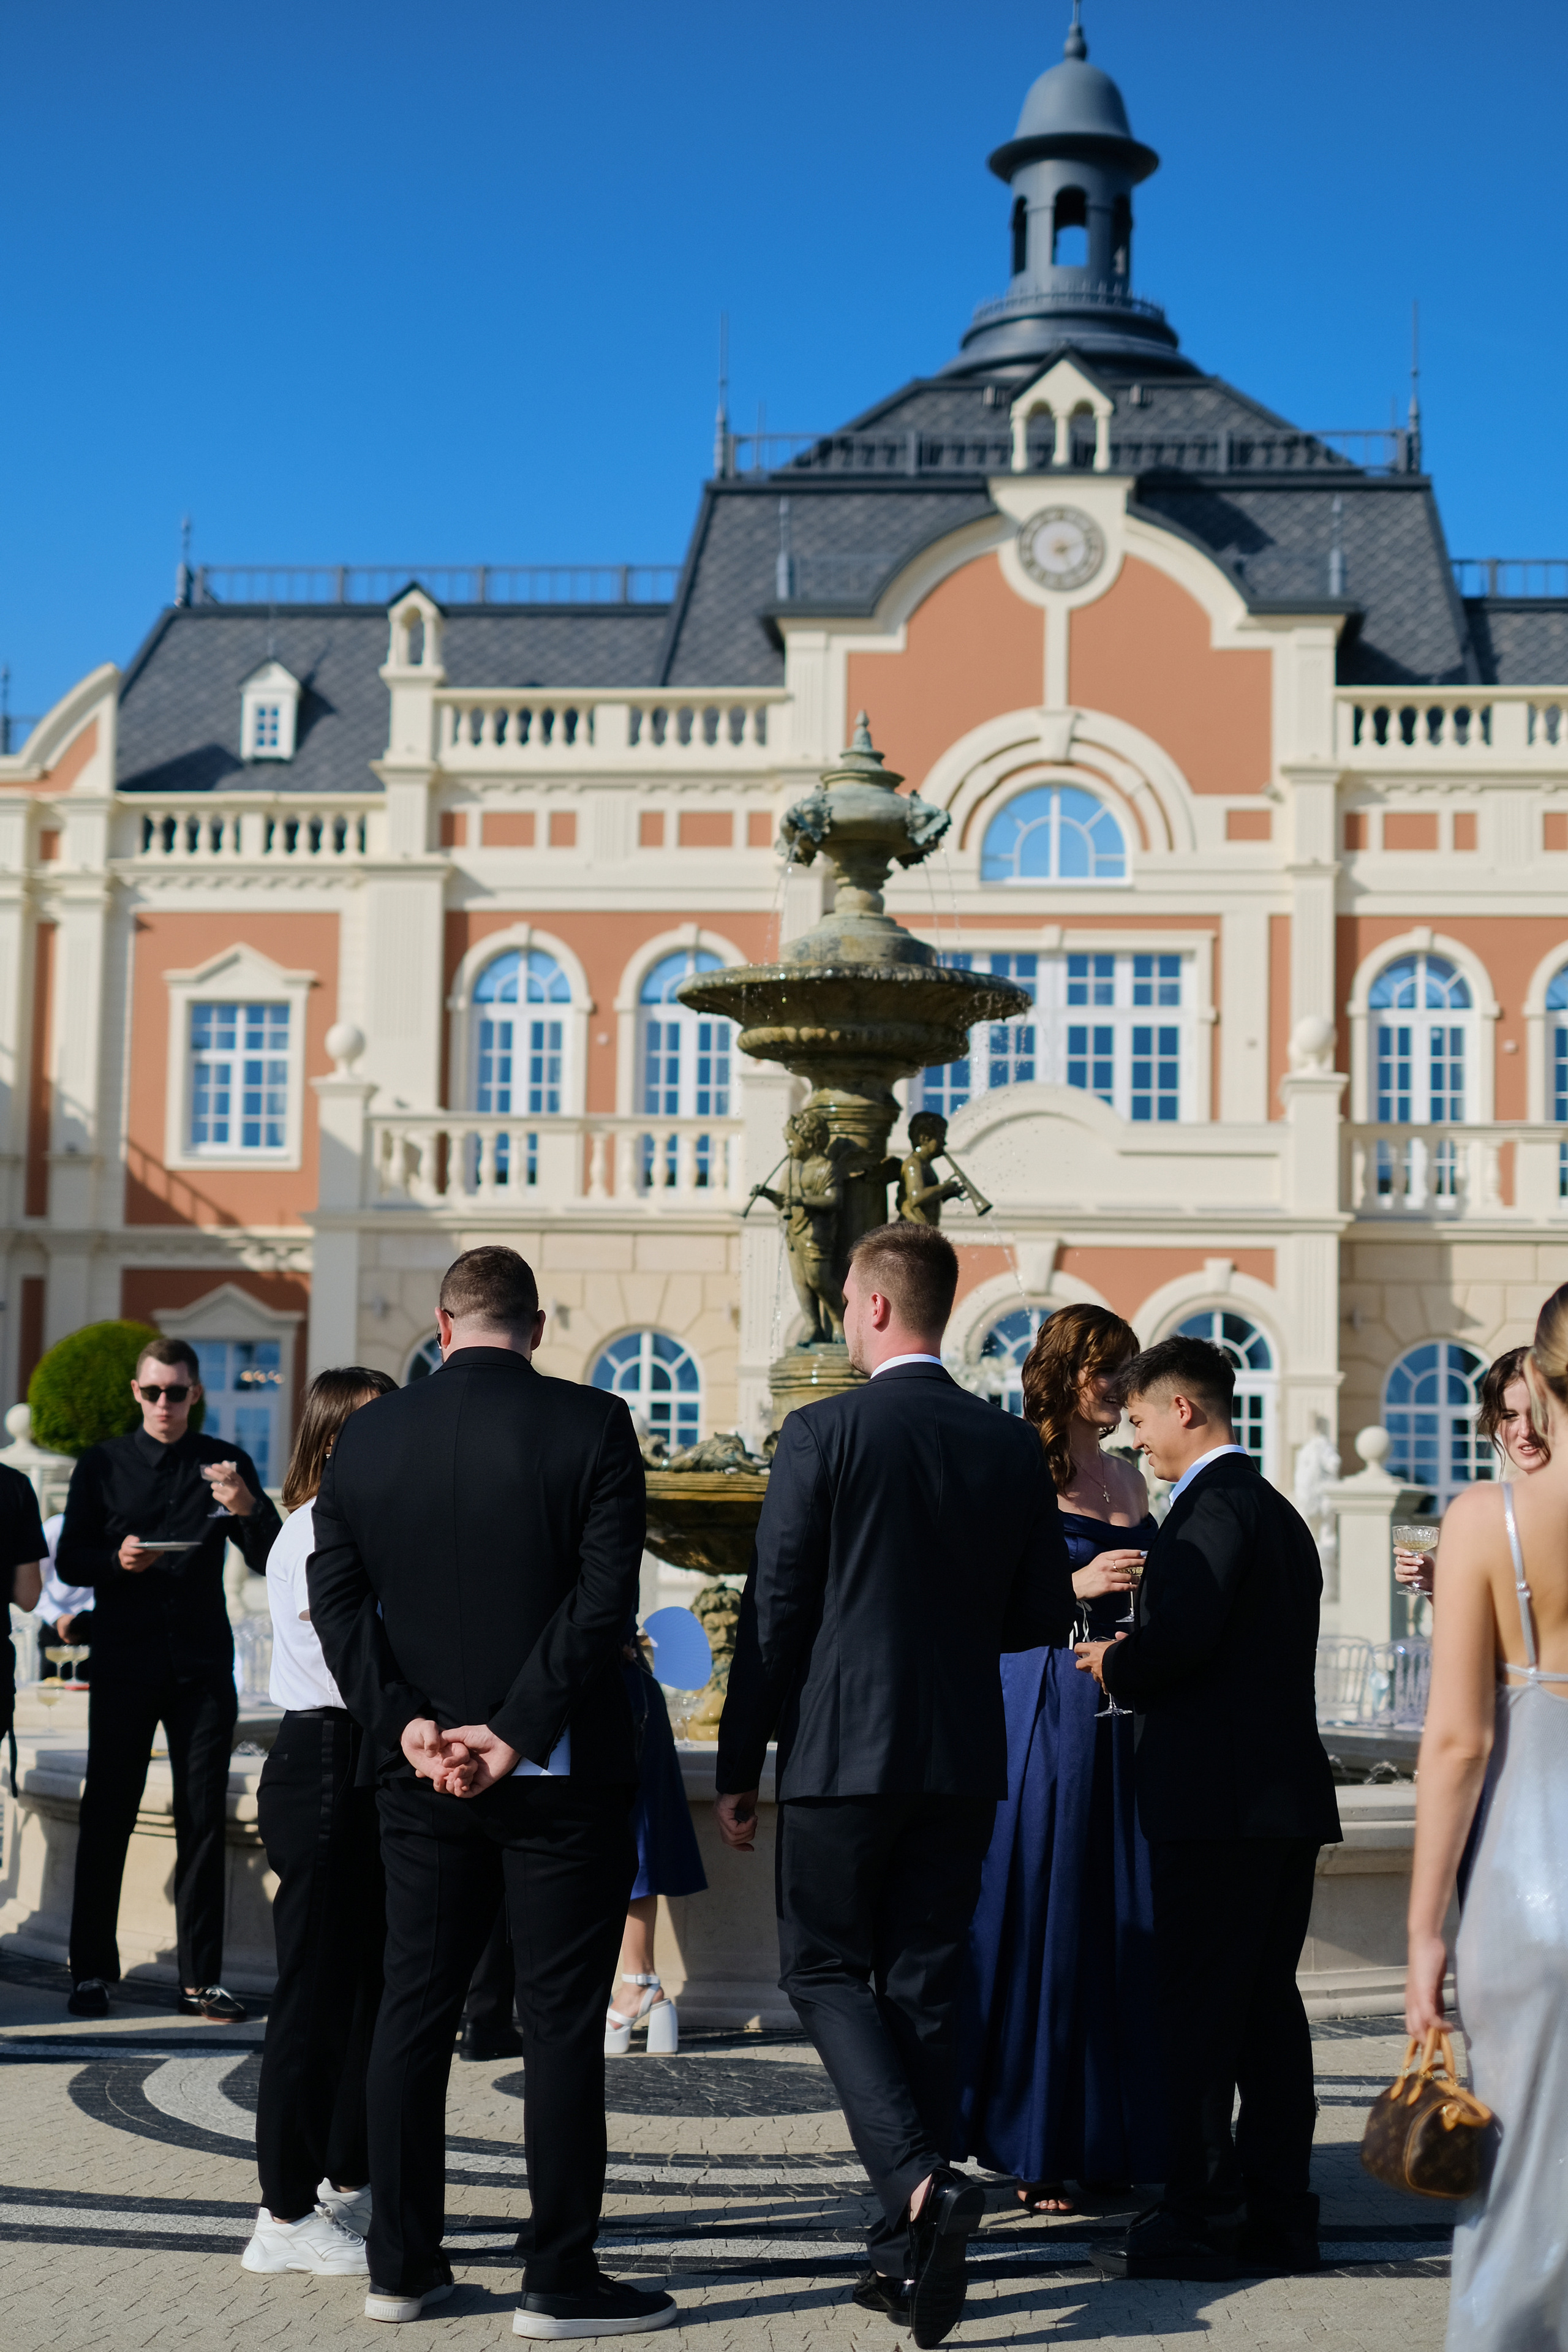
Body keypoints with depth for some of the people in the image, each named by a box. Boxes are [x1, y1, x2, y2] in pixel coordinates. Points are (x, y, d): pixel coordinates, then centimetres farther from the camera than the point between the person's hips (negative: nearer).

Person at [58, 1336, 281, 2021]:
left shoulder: (225, 1465, 8)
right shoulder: (103, 1464, 7)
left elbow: (271, 1560, 2)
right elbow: (69, 1561, 5)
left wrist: (247, 1510, -18)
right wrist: (117, 1561, -15)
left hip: (202, 1663, 1)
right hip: (123, 1663, -1)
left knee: (203, 1820, 1)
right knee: (106, 1816, 0)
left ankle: (201, 1977, 7)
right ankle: (91, 1970, 10)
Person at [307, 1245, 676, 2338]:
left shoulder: (366, 1437, 3)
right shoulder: (590, 1424, -8)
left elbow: (337, 1600, -1)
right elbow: (605, 1598, -15)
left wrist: (407, 1725, -7)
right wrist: (517, 1732, -15)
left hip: (422, 1774, 4)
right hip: (562, 1773, -3)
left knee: (414, 2010, 13)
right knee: (562, 2021, 2)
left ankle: (402, 2261, 19)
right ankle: (561, 2278, 5)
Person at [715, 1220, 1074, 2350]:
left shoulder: (824, 1434, -9)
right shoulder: (1012, 1444, 4)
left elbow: (774, 1612, -8)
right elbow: (1044, 1614, 8)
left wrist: (739, 1767, -1)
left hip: (846, 1749, -4)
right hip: (964, 1759, 4)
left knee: (826, 1970, 8)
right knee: (925, 1988, 11)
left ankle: (918, 2179, -14)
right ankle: (912, 2257, 13)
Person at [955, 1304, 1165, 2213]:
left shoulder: (1130, 1480, 16)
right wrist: (1075, 1585, -19)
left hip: (1123, 1708, 6)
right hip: (1042, 1702, -6)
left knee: (1123, 1917, 4)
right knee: (1039, 1914, -3)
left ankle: (1106, 2134, 13)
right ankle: (1032, 2147, 5)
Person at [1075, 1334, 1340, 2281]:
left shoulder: (1214, 1503, -11)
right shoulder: (1280, 1513, 19)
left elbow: (1182, 1638, -23)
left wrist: (1115, 1666, -4)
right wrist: (1133, 1660, 14)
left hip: (1221, 1802, -9)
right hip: (1288, 1797, 10)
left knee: (1199, 2009, -5)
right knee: (1267, 2008, 12)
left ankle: (1200, 2219, -2)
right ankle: (1280, 2217, 16)